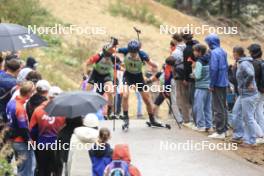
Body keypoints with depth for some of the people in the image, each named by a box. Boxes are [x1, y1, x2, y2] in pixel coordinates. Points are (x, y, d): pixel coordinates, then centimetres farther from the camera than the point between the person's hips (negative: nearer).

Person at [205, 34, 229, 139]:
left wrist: (211, 85, -14)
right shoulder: (223, 52, 10)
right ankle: (224, 129, 21)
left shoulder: (214, 53, -16)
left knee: (218, 109, -5)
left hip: (218, 83, -9)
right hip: (224, 83, 9)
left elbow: (214, 69, -20)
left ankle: (220, 132, -3)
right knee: (223, 107, 15)